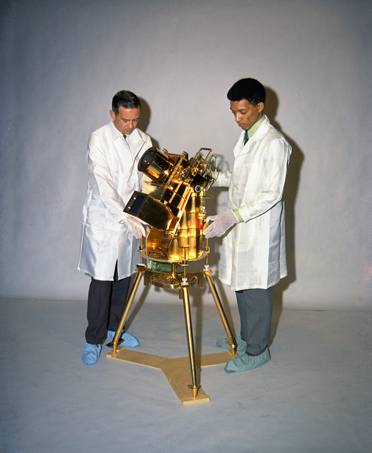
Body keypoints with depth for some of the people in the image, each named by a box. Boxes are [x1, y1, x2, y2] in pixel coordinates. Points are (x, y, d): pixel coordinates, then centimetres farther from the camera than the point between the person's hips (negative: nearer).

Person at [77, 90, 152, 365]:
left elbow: (148, 180, 6)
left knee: (124, 276, 13)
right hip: (104, 220, -5)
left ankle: (114, 328, 32)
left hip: (131, 220, 5)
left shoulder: (144, 141, 4)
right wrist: (126, 216, -28)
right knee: (102, 279, -3)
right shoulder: (99, 139, -11)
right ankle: (94, 339, 12)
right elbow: (102, 184, -19)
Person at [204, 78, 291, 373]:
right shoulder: (246, 137, 11)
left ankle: (257, 350, 18)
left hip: (260, 229, -9)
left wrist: (234, 216, -30)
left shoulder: (274, 143, -18)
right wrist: (212, 177, 8)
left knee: (257, 289, 2)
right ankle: (246, 337, 36)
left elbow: (272, 194, -22)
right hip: (239, 226, 9)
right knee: (241, 283, 18)